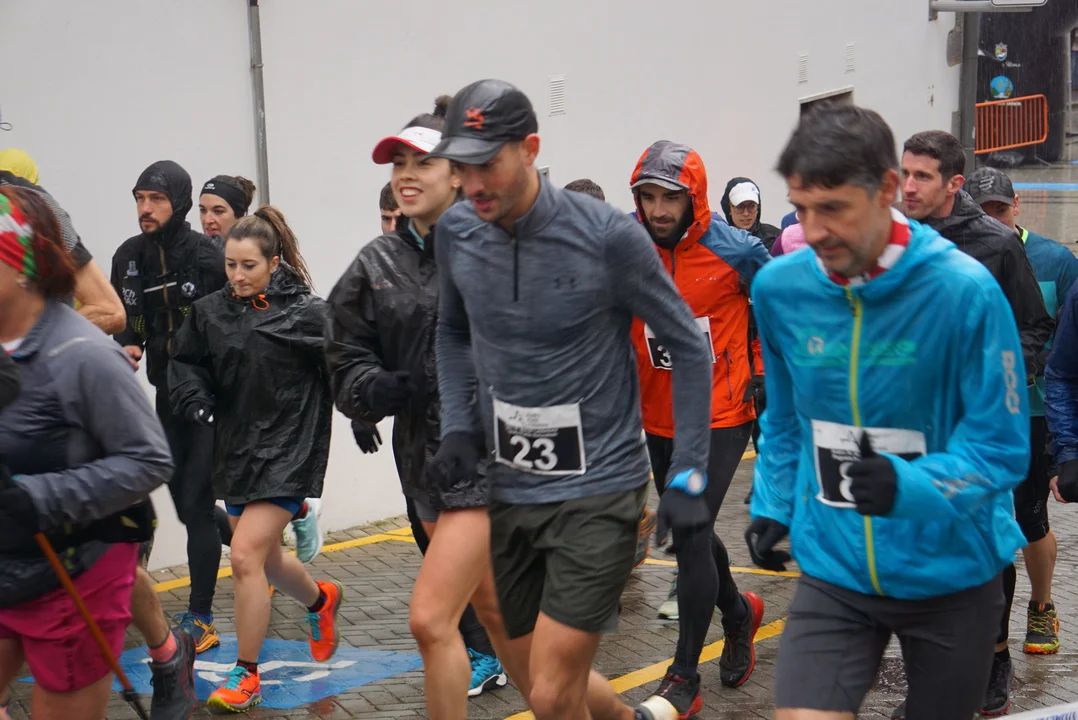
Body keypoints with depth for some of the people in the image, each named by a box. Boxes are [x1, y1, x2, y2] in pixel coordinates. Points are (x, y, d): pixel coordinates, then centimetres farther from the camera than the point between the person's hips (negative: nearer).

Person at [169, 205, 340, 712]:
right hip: (234, 451, 6)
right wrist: (197, 402, -4)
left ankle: (246, 675, 1)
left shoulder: (308, 313, -10)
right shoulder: (210, 312, 2)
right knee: (268, 560, 20)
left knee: (246, 555, -14)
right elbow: (185, 364, 11)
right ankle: (321, 600, 53)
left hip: (287, 451, -6)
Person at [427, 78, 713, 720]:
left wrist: (688, 475, -10)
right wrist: (458, 427, 2)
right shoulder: (457, 233, -1)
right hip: (509, 491, 6)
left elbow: (688, 346, -6)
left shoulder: (607, 235, -16)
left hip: (598, 490, -5)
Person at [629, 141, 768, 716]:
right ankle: (739, 613, 48)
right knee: (690, 532, 19)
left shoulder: (735, 250, -14)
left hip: (722, 415, -5)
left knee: (690, 533, -12)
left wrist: (763, 373, 3)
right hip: (659, 419, 5)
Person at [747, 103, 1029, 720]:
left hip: (952, 572, -2)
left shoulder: (965, 291, -19)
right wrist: (773, 504, 9)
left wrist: (910, 487, -31)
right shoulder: (778, 286, -5)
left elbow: (1002, 449, -16)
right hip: (834, 570, 2)